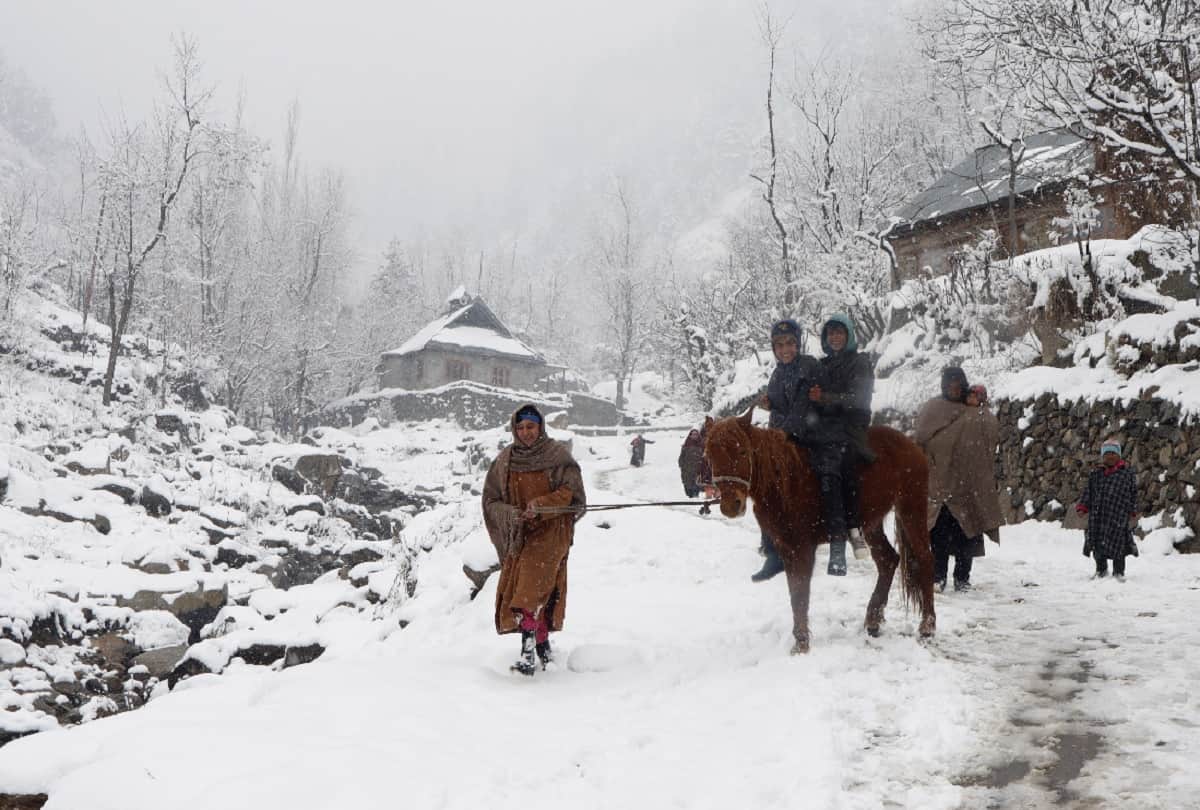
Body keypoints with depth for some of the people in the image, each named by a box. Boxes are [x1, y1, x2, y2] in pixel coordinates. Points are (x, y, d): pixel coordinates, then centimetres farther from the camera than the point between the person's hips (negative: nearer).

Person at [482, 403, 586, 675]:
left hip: (551, 531, -4)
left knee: (532, 588, -19)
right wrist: (510, 514, -14)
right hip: (518, 534, 4)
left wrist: (540, 505, -20)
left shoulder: (558, 454, -2)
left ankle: (528, 651, -21)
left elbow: (571, 492, -6)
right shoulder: (504, 461, 5)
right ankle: (543, 645, 17)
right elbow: (491, 500, 6)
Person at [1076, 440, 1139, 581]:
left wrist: (1133, 510, 7)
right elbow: (1088, 491, 11)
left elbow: (1133, 492, 9)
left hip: (1118, 513, -3)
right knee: (1098, 543, 7)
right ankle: (1101, 569, 24)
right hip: (1098, 514, 3)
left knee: (1117, 542, -2)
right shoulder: (1096, 474, 11)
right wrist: (1082, 507, 1)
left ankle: (1119, 571, 14)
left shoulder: (1127, 472, 5)